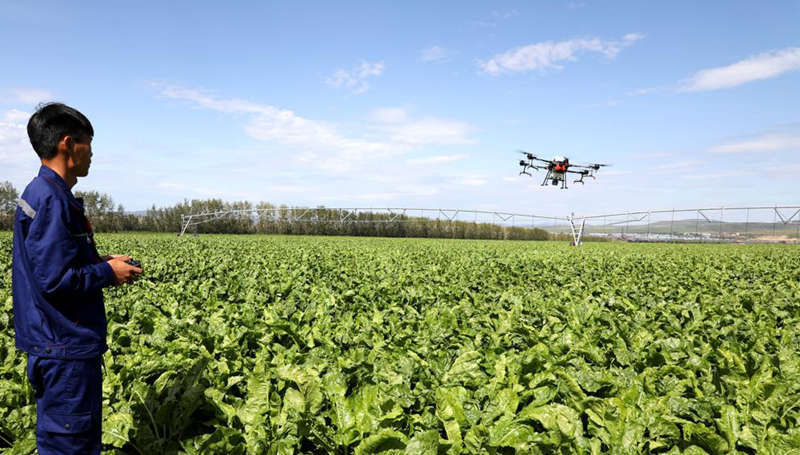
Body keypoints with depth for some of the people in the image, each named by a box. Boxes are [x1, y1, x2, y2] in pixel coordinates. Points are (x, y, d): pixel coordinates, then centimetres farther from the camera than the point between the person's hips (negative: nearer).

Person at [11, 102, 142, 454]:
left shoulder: (40, 193, 12)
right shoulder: (51, 200, -20)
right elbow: (56, 280, -24)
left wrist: (102, 263, 9)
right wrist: (109, 273, -10)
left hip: (57, 345, 10)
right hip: (64, 348, -10)